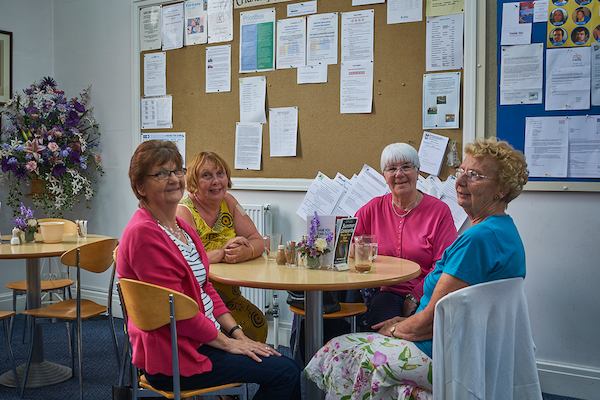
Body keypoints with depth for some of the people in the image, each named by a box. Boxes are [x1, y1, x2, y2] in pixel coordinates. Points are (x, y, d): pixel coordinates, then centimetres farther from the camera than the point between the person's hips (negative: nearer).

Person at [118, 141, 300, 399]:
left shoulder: (179, 226, 11)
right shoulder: (143, 234, -19)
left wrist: (237, 333, 4)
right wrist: (227, 342, -12)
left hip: (204, 337, 9)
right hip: (174, 356, -9)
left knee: (287, 365, 1)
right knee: (285, 373, -10)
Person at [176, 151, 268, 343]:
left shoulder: (228, 202, 7)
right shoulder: (184, 211, -11)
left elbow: (257, 241, 3)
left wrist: (245, 252, -19)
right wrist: (221, 253, -24)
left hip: (228, 295, 6)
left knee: (257, 323, -18)